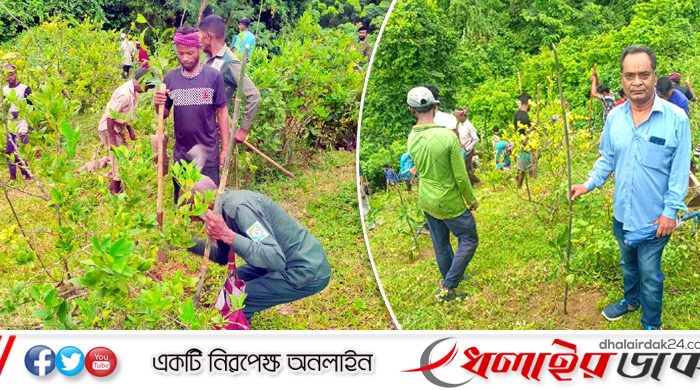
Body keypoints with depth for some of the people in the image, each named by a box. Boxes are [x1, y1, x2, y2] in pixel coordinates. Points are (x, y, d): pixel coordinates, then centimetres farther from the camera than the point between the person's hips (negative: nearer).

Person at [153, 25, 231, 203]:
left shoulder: (213, 77, -8)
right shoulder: (171, 78, 0)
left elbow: (222, 113, -2)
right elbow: (164, 114, 8)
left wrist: (225, 148, -2)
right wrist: (158, 104, -15)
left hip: (208, 154, -3)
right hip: (181, 155, 3)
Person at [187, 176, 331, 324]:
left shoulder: (240, 207, -23)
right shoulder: (226, 205, 6)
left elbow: (276, 260, -31)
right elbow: (223, 257, 21)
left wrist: (228, 236, -33)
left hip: (307, 273, -10)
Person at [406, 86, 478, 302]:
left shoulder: (412, 138, -10)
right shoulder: (448, 137, -27)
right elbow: (461, 176, -20)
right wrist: (471, 200, -3)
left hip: (426, 201, 6)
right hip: (449, 203, -6)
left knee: (440, 242, 22)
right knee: (469, 241, 12)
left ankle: (448, 277, 41)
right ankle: (447, 288, 9)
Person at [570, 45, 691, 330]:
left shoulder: (676, 118, -18)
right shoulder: (614, 117, -4)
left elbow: (680, 171, -14)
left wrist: (671, 211, -15)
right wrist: (588, 184, -5)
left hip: (654, 218, -4)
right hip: (622, 213, 5)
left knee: (649, 273, 9)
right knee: (628, 263, 26)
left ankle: (652, 325, 28)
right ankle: (631, 299, 51)